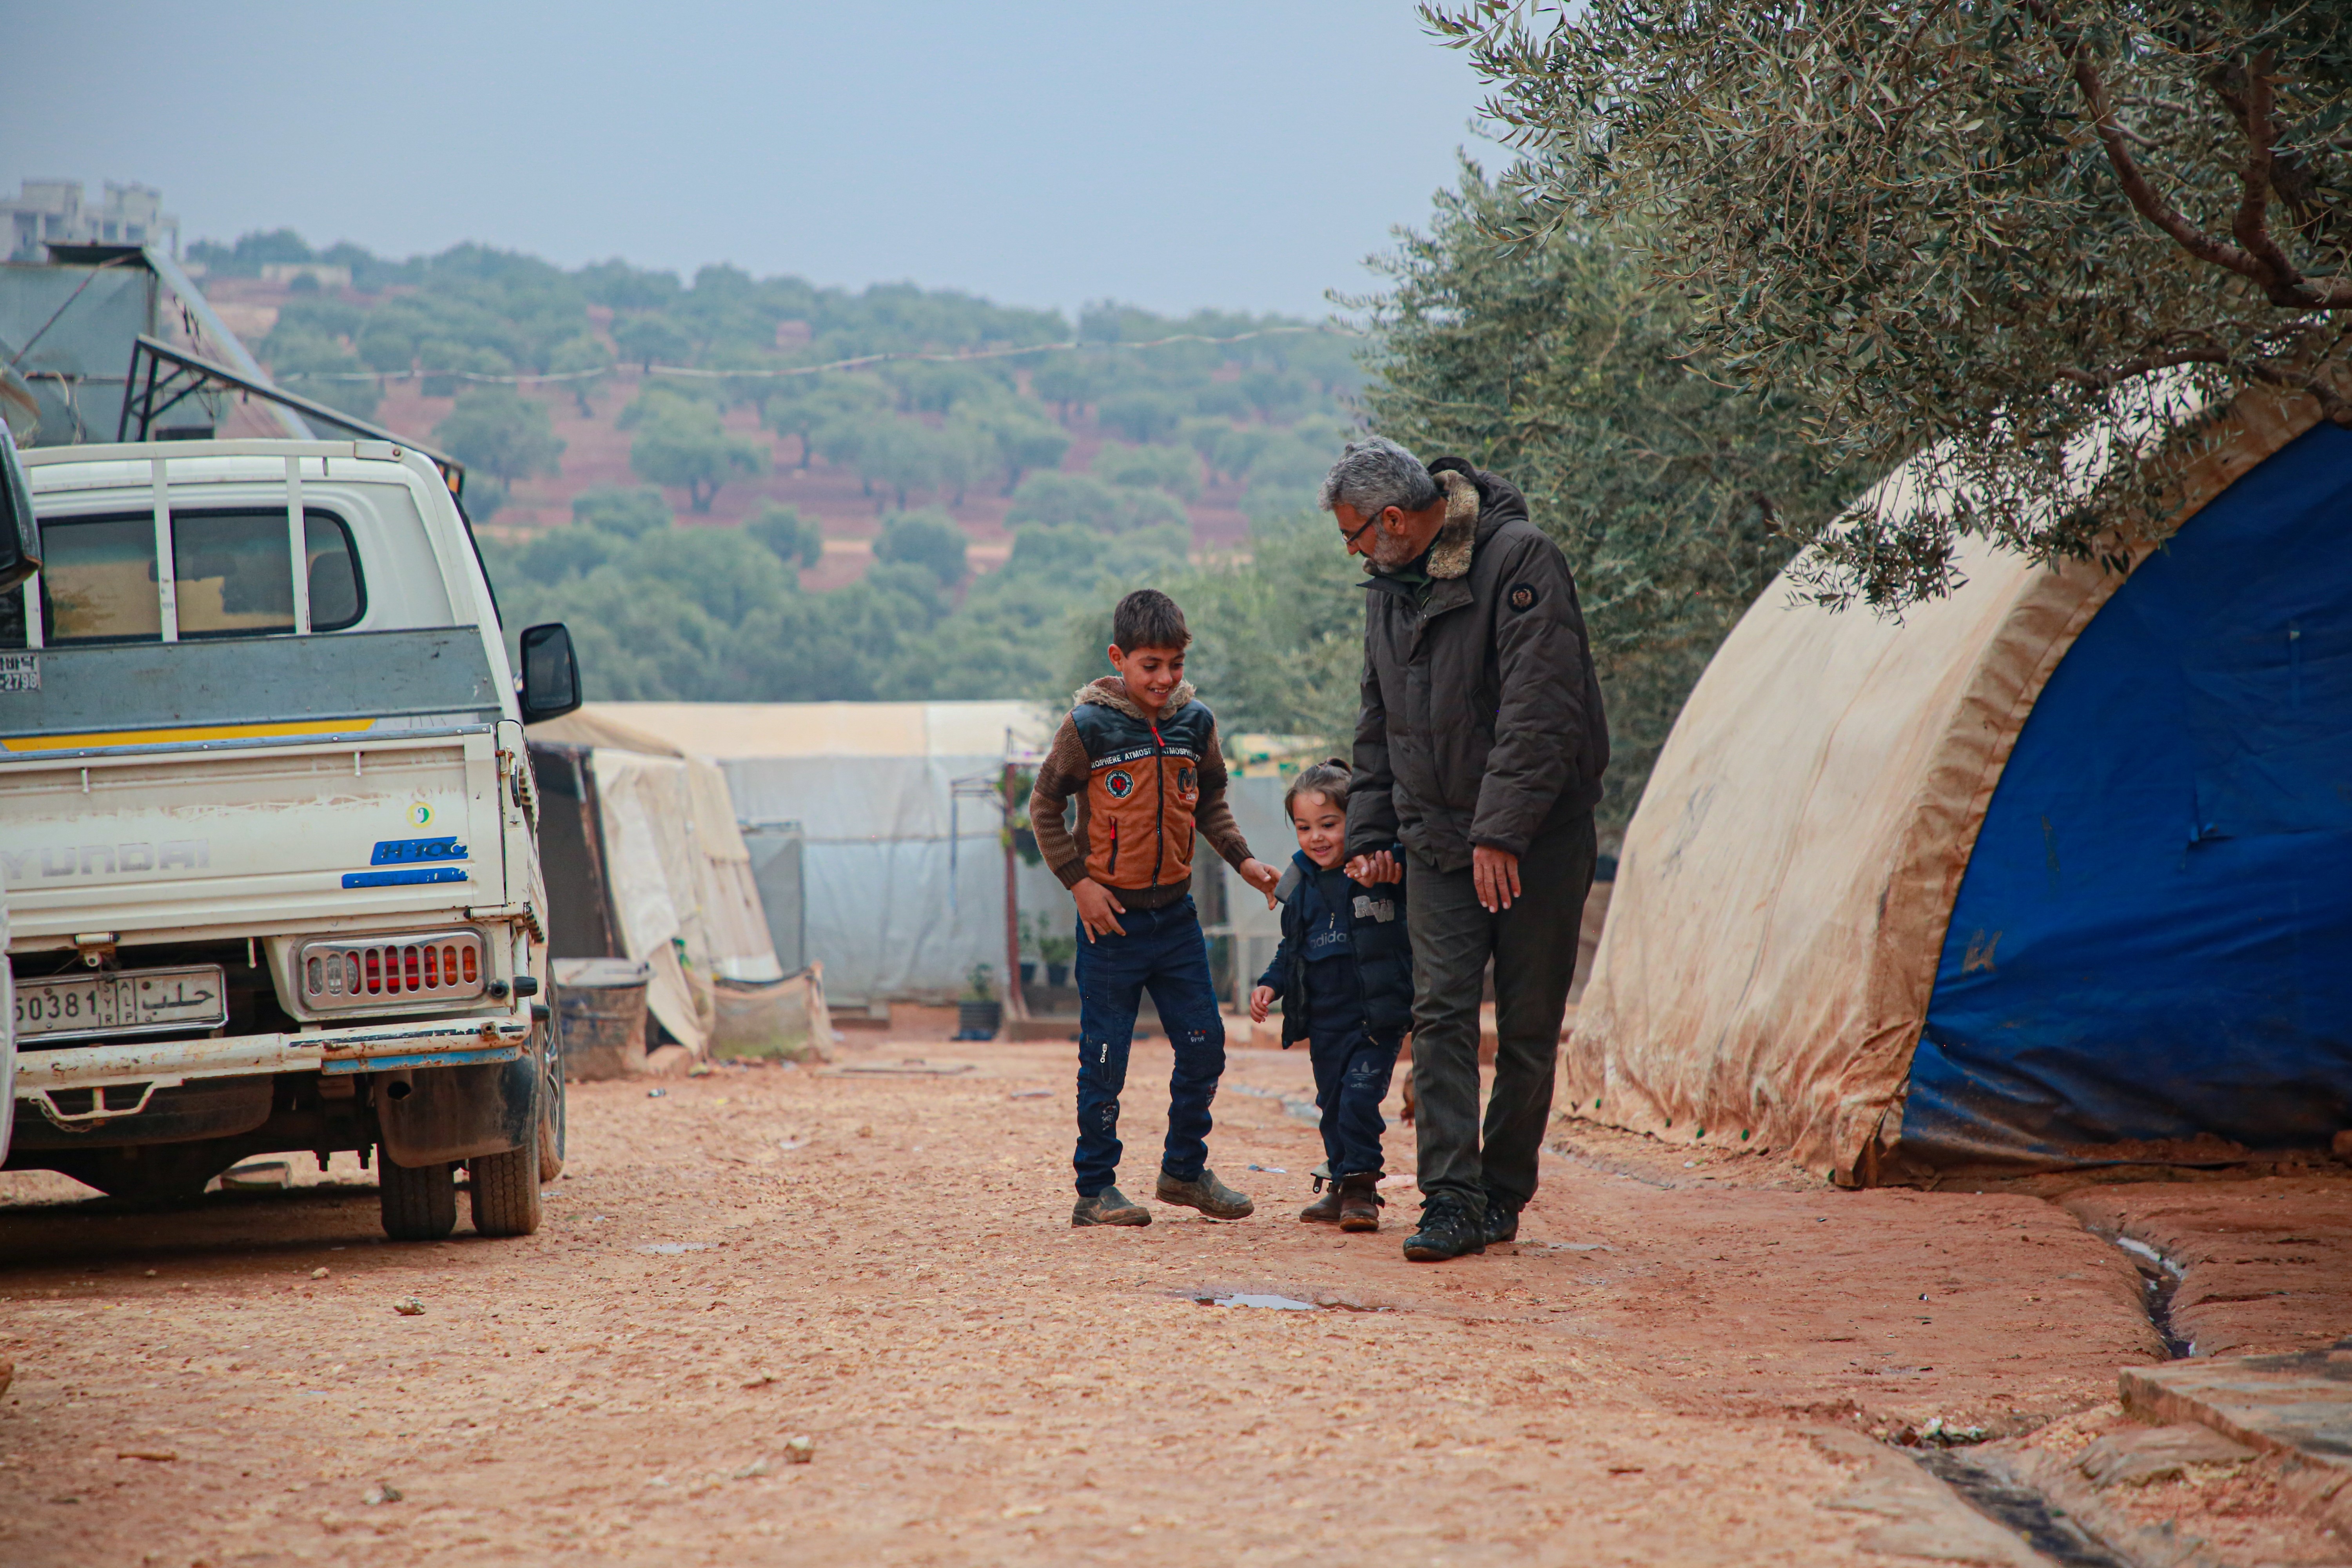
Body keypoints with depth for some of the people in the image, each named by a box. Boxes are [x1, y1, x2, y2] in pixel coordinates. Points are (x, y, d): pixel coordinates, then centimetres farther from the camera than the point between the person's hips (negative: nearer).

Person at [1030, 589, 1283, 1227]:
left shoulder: (1195, 722, 4)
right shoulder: (1089, 727, -9)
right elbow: (1044, 806, -2)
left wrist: (1242, 859, 3)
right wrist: (1078, 881, -8)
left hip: (1175, 912, 5)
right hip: (1112, 915, -5)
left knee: (1204, 1044, 6)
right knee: (1105, 1059, -1)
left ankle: (1185, 1169, 23)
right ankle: (1095, 1189, 7)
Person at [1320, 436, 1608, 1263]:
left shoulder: (1521, 560, -13)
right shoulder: (1391, 586, 11)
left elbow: (1539, 708, -20)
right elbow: (1379, 726, 20)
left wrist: (1500, 830, -25)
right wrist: (1368, 832, 11)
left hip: (1537, 840, -5)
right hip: (1439, 838, 5)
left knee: (1528, 1027, 1)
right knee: (1441, 1014, -8)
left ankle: (1502, 1195, 13)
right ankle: (1452, 1201, -13)